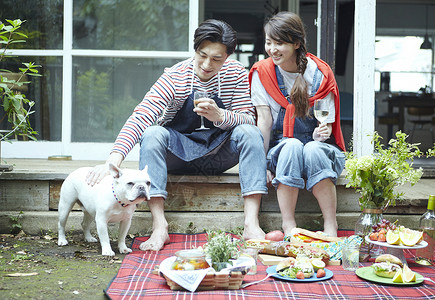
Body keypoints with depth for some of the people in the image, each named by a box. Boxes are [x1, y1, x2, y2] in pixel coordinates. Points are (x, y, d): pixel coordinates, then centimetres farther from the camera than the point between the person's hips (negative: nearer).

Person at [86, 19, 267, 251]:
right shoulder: (175, 77, -16)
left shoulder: (236, 73, -8)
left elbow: (249, 119, -13)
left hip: (219, 153, 2)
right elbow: (141, 117, -28)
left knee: (250, 132, -26)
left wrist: (220, 116, -36)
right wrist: (114, 159, -44)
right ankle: (159, 227, -36)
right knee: (152, 133, -31)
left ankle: (251, 224, -31)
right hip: (179, 152, -1)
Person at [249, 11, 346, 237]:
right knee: (292, 146, -35)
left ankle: (330, 226, -32)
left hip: (319, 148, 0)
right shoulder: (262, 73, -1)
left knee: (313, 149, -35)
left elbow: (327, 124, -1)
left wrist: (323, 132, -25)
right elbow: (264, 121, -5)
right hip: (281, 148, 0)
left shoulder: (319, 74, -3)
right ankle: (288, 225, -33)